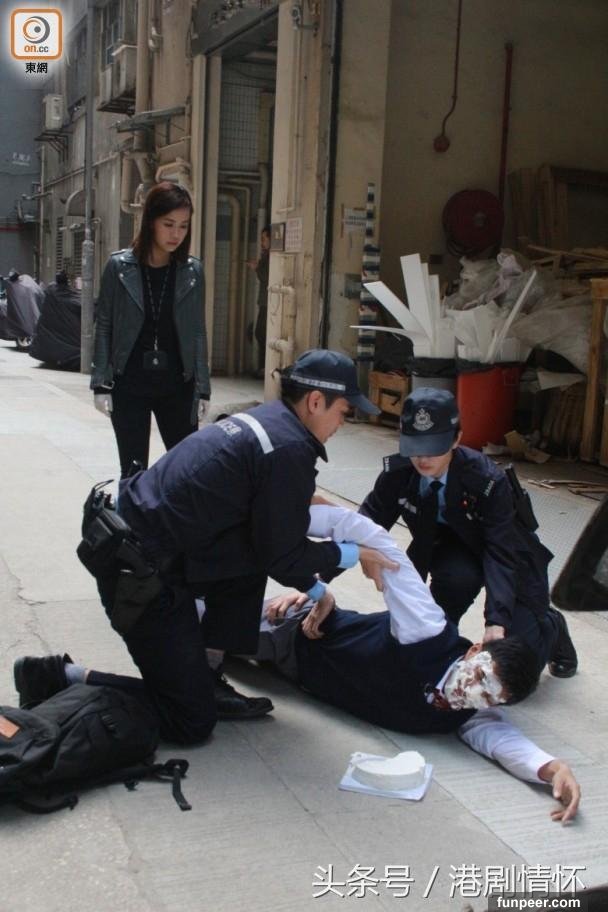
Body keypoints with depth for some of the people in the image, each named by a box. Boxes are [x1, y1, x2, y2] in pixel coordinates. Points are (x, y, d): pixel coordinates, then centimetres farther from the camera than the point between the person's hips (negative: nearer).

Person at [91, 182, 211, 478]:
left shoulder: (193, 270, 2)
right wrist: (101, 384, -5)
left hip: (177, 385, 2)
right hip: (129, 385, -1)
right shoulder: (119, 266, -3)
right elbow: (104, 327, 0)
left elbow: (198, 332, 5)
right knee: (133, 471, 5)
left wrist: (203, 388, 1)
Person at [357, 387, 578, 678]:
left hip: (508, 554, -2)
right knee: (456, 576, -36)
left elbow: (501, 555, -36)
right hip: (451, 550, 2)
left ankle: (550, 627, 26)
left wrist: (497, 621, -46)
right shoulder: (398, 471, -23)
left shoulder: (489, 481, -34)